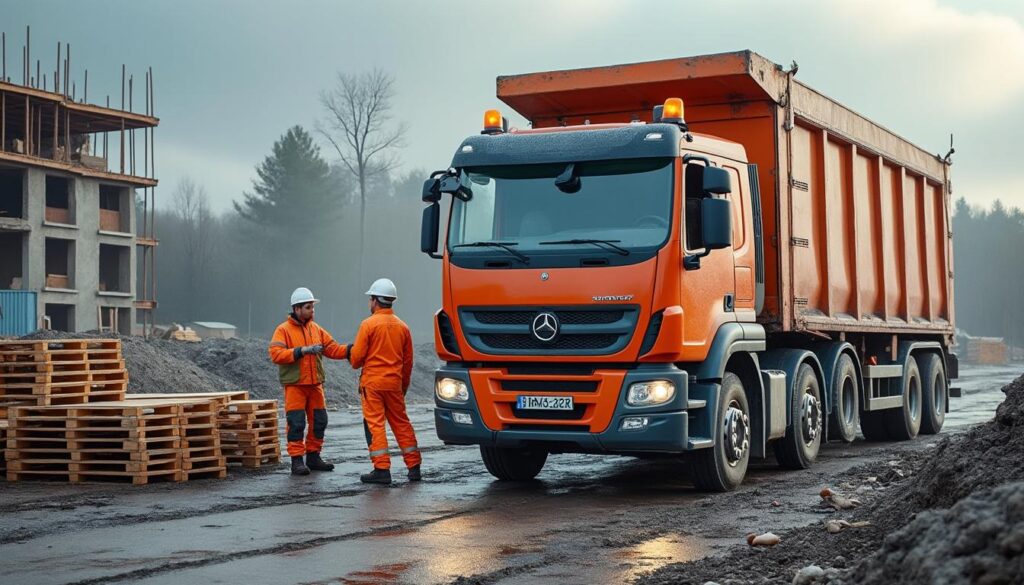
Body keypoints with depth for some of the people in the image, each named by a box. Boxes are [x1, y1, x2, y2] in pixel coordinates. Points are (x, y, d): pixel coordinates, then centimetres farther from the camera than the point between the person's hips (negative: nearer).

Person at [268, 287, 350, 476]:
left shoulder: (316, 329, 12)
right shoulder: (283, 330, -5)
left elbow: (332, 349, 9)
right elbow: (275, 354, -17)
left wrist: (350, 350, -10)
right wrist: (301, 351, -25)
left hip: (315, 385, 6)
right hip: (294, 385, -6)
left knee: (319, 421, 9)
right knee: (296, 423, -7)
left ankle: (313, 456, 22)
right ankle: (297, 460, 0)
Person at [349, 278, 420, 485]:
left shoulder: (369, 324, -9)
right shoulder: (402, 327, 7)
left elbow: (357, 357, -9)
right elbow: (408, 361, 12)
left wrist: (353, 360, 14)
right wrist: (404, 386, 22)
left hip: (372, 382, -5)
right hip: (394, 383, 5)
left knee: (374, 425, -1)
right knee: (401, 423, 12)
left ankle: (382, 469, -5)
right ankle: (414, 467, 15)